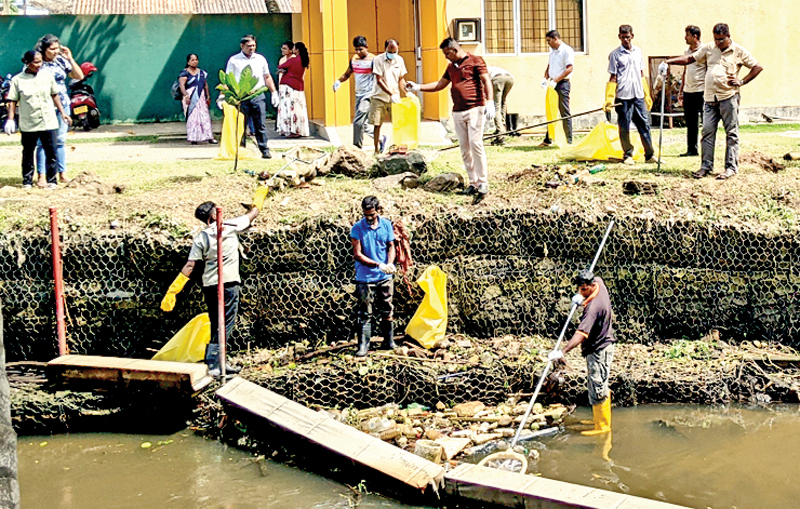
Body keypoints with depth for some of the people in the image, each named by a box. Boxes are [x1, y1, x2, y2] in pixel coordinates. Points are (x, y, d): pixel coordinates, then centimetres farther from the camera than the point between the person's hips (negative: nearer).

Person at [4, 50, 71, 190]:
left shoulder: (47, 76, 7)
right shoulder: (17, 80, -2)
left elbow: (54, 95, 16)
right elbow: (12, 101, 0)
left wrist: (62, 113, 15)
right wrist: (10, 119, -6)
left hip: (48, 123, 2)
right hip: (28, 125, -2)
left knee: (51, 152, 1)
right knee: (28, 154, 6)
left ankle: (51, 181, 11)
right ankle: (27, 181, 16)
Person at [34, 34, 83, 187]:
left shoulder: (61, 61, 5)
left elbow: (79, 76, 5)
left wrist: (70, 59, -5)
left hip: (62, 106, 4)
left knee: (61, 140, 9)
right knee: (43, 142, -3)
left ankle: (62, 174, 16)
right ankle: (42, 176, -1)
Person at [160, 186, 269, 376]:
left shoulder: (200, 238, 3)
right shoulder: (230, 226, -4)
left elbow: (189, 266, -3)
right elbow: (253, 214, 12)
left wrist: (172, 290, -2)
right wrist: (260, 196, 31)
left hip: (209, 285, 5)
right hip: (228, 283, -5)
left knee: (217, 325, 16)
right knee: (225, 325, -5)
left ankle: (219, 362, 22)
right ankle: (212, 365, -14)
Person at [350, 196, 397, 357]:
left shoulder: (386, 225, 0)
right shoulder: (357, 228, -10)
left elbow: (391, 246, 9)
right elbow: (357, 255, -12)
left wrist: (390, 263, -11)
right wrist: (378, 264, -21)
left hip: (385, 277, 3)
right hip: (365, 277, -3)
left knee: (387, 310, 12)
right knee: (364, 313, -3)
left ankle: (389, 341, 26)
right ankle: (363, 345, 1)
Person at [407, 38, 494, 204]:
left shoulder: (475, 61, 0)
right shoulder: (451, 67, 20)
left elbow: (486, 81, -8)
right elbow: (439, 85, 27)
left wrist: (490, 102, -19)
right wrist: (418, 87, 20)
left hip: (475, 109, -7)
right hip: (458, 112, 7)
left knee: (476, 144, -14)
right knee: (464, 148, 3)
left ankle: (483, 185, -12)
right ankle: (473, 184, 7)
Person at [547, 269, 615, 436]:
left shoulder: (593, 306, -31)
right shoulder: (600, 284, -4)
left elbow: (582, 333, -42)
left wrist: (563, 351, -51)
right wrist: (581, 297, 11)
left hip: (598, 350, -11)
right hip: (604, 345, 11)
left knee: (597, 388, -1)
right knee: (600, 386, 23)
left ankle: (602, 426, 9)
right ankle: (598, 418, 38)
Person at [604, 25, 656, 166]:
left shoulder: (637, 51, 13)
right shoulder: (615, 54, 0)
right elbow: (612, 77, -1)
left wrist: (647, 95, 19)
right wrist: (609, 99, -7)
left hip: (638, 95, 4)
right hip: (623, 97, -4)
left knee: (645, 124, 2)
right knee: (624, 127, 0)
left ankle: (649, 155, 7)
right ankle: (628, 155, 11)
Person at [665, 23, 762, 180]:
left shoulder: (739, 52, 2)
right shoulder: (709, 48, 11)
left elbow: (758, 67, 7)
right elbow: (689, 59, 14)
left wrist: (742, 82, -3)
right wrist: (667, 62, 5)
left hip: (729, 97, -4)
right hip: (710, 97, 4)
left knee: (731, 132, -1)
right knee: (707, 131, 2)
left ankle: (731, 167, 2)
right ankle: (706, 165, 8)